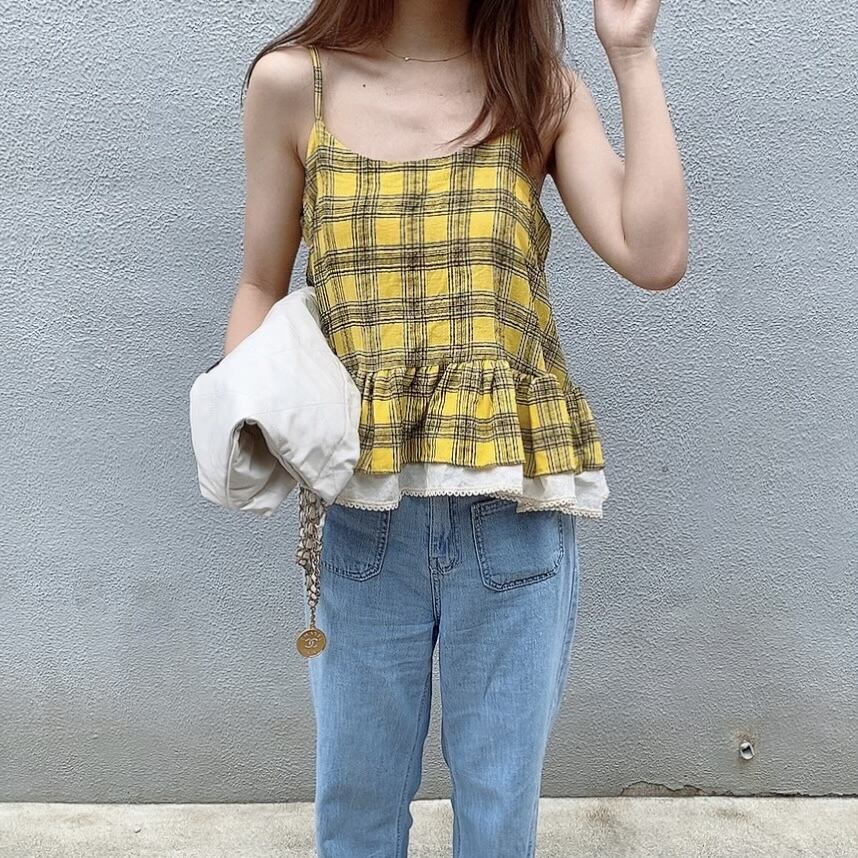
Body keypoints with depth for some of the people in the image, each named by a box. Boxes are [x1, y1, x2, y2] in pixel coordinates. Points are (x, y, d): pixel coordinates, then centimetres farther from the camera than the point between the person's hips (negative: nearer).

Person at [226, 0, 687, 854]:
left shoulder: (541, 89, 5)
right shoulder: (293, 83, 3)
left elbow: (655, 258, -8)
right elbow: (262, 287, 8)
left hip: (517, 511, 1)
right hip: (362, 513, 0)